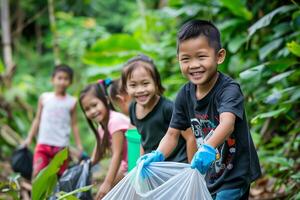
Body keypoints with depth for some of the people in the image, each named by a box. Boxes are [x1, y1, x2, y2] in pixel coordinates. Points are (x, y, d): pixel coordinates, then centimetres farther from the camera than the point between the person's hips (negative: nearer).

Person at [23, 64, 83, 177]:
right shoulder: (44, 98, 6)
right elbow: (37, 119, 11)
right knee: (37, 173, -10)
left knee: (60, 176, 1)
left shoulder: (72, 102, 4)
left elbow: (74, 124, 6)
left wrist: (79, 145, 1)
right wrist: (29, 138, 6)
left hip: (61, 146, 0)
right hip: (43, 143, 0)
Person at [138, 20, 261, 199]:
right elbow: (172, 134, 0)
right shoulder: (185, 94, -4)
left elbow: (227, 123, -40)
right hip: (210, 176, 6)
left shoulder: (229, 89, -22)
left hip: (235, 176, -6)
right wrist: (158, 155, -20)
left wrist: (209, 148, -58)